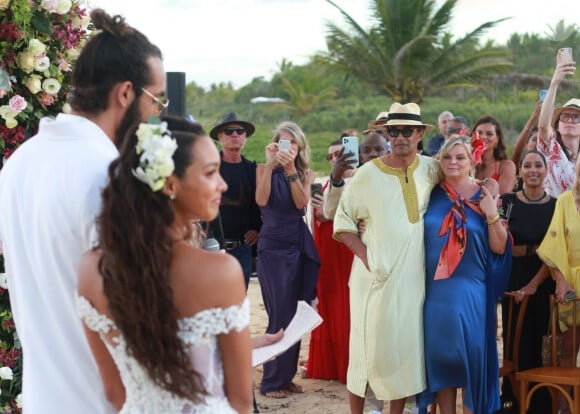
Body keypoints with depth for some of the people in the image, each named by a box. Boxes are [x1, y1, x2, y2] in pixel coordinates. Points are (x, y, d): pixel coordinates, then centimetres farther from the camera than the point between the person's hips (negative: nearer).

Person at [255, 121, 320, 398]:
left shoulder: (306, 174, 9)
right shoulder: (264, 169, 1)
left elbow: (302, 203, -9)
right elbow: (261, 200, -16)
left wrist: (290, 169, -17)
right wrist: (270, 164, -19)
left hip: (299, 247, 4)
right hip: (272, 247, -4)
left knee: (294, 313, 8)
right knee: (280, 314, -6)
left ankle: (287, 375, 19)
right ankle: (271, 381, 2)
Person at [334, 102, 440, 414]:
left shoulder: (431, 169, 1)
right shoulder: (367, 174, -5)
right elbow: (343, 224, -1)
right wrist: (366, 257, -14)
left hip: (414, 275, 3)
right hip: (375, 275, -2)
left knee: (406, 344, 9)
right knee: (369, 344, 3)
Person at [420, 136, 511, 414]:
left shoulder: (483, 197, -1)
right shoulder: (431, 194, 3)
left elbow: (499, 248, -2)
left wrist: (492, 215, -16)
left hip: (470, 290, -2)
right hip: (435, 288, 2)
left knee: (471, 352, 1)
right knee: (439, 352, 7)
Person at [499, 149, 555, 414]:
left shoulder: (556, 206, 2)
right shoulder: (507, 202, 2)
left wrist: (534, 284, -15)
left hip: (543, 282, 0)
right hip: (513, 279, 0)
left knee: (540, 341, 1)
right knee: (516, 341, 1)